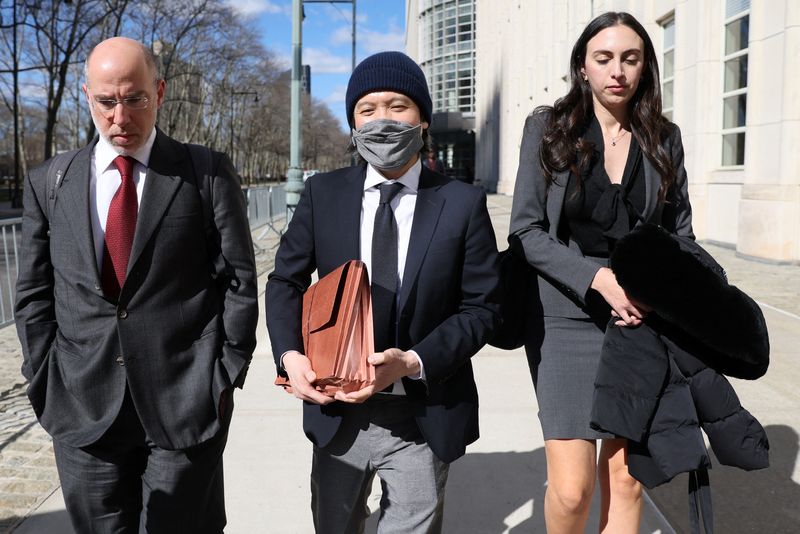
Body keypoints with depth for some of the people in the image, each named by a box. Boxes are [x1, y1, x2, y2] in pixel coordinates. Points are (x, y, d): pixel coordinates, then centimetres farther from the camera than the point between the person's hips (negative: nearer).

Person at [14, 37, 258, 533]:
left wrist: (226, 376, -5)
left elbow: (239, 281, -2)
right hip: (83, 411, 3)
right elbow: (34, 293, 9)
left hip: (185, 404, -2)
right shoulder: (48, 184, 7)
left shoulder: (209, 175, -2)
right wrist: (46, 384, 4)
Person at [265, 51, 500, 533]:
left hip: (424, 419, -2)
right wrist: (290, 354, -12)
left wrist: (413, 362, -21)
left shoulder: (463, 204, -6)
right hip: (337, 411, 2)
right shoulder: (323, 194, 0)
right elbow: (286, 281, 5)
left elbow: (481, 307, -7)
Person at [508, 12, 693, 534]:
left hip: (643, 324, 3)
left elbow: (680, 235, 10)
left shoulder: (663, 138, 6)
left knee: (626, 478, 8)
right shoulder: (547, 128, 0)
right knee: (572, 489, -4)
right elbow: (526, 232, -5)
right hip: (568, 321, -2)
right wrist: (599, 277, -18)